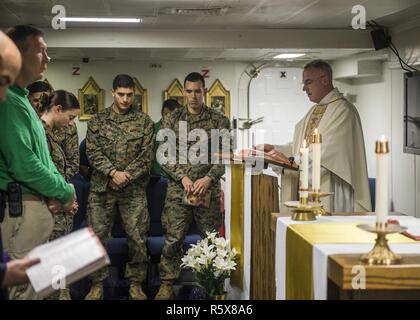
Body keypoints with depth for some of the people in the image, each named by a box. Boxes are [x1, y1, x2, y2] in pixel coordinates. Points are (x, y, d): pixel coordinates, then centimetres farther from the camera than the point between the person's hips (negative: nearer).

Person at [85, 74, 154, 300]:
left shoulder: (144, 121, 4)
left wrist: (127, 175, -12)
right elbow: (93, 152, -2)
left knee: (137, 237, 2)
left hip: (134, 188, 0)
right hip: (102, 187, 1)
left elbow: (147, 155, -2)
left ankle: (136, 283, 15)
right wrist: (113, 172, -16)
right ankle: (97, 283, 14)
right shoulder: (98, 121, 6)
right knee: (97, 235, 2)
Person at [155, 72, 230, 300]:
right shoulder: (172, 119, 6)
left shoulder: (219, 120, 3)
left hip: (208, 189, 0)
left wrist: (208, 178, -15)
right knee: (172, 239, 1)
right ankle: (167, 284, 12)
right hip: (177, 189, 1)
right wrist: (182, 177, -10)